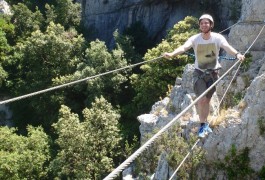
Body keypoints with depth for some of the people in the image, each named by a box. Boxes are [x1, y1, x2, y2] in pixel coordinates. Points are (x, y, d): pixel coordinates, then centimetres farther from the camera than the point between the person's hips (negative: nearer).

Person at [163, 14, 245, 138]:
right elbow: (184, 47, -30)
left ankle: (204, 124, 30)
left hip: (213, 73, 1)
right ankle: (203, 125, 5)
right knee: (202, 99, -12)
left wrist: (236, 54, -53)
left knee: (207, 100, 12)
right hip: (199, 73, -1)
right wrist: (171, 54, -50)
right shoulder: (195, 39, -14)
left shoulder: (217, 38, -14)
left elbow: (227, 47, -32)